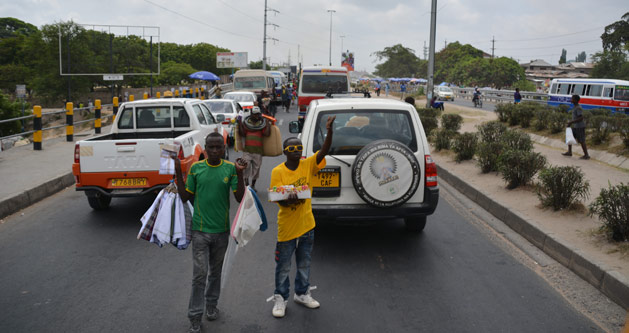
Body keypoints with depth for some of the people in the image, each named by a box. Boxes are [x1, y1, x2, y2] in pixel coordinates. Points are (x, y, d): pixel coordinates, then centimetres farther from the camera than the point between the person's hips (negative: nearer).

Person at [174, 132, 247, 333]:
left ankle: (211, 304, 38)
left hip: (221, 230, 2)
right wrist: (178, 174, -9)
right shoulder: (196, 168, -3)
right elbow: (185, 197, 1)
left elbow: (239, 198, -6)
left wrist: (239, 175, -18)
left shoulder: (230, 168, -3)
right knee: (199, 275, -3)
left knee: (216, 272, 18)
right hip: (200, 230, -1)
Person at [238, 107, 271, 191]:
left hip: (258, 150, 1)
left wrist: (268, 123, -4)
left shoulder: (263, 123, 10)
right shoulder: (246, 122, 10)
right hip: (247, 149, -1)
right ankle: (246, 183, 1)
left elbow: (267, 134, -4)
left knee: (256, 168, 7)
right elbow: (242, 133, 2)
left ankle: (253, 185, 22)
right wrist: (240, 122, -4)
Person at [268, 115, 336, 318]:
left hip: (307, 225, 4)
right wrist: (289, 199, -35)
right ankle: (280, 298, 24)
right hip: (287, 227, -4)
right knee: (283, 267, 9)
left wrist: (329, 131, -30)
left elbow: (324, 151, -15)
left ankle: (302, 294, 36)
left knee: (304, 264, 19)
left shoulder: (307, 165, -3)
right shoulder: (278, 171, -12)